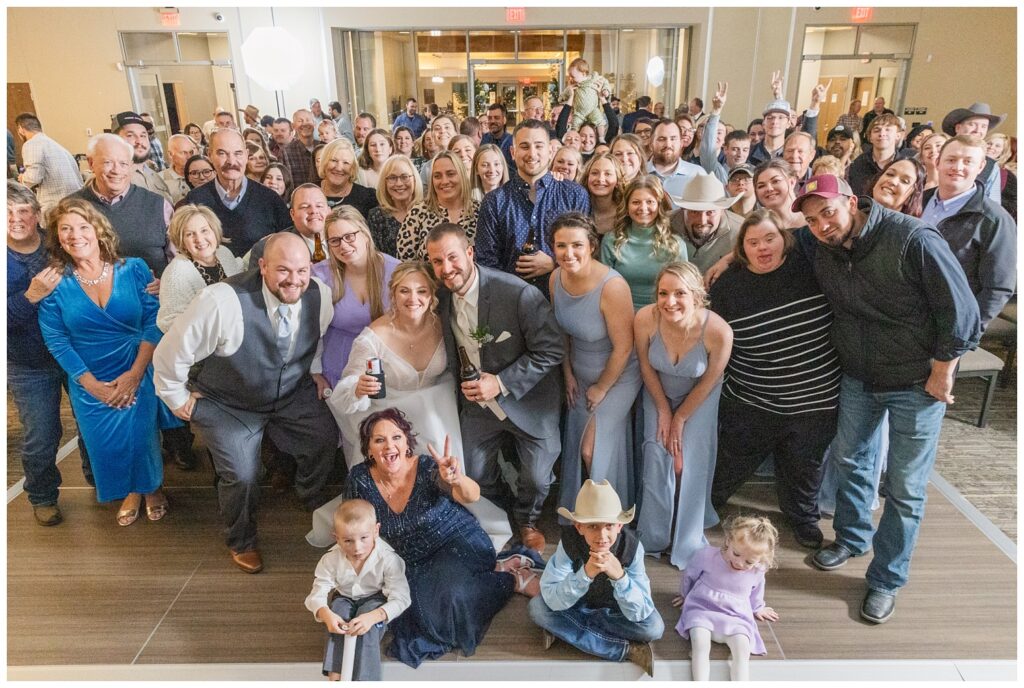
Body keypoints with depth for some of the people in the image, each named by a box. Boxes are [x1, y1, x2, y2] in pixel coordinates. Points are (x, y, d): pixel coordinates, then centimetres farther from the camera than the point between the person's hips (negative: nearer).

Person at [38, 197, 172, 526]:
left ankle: (152, 486, 39)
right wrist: (94, 385, -11)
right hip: (89, 384, 1)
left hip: (138, 377, -1)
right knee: (106, 443, 13)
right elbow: (56, 340, -6)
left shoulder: (134, 270, -10)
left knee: (143, 435, 8)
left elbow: (155, 322, -10)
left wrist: (134, 374, -15)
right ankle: (130, 490, 42)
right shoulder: (55, 284, -9)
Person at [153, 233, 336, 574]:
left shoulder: (320, 296, -18)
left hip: (294, 394, 4)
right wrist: (179, 399, -7)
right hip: (227, 405, -4)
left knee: (325, 442, -8)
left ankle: (313, 502, 29)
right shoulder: (222, 302, -33)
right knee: (241, 475, -12)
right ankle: (241, 542, 23)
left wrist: (316, 371, 4)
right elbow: (169, 355, -20)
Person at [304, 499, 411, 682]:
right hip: (344, 599, 2)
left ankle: (364, 677, -28)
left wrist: (372, 617, -47)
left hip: (375, 601, -2)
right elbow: (317, 595, -19)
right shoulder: (331, 559, -20)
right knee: (338, 606, -28)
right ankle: (335, 676, -28)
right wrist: (325, 614, -43)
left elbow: (401, 598, -30)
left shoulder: (388, 558, -28)